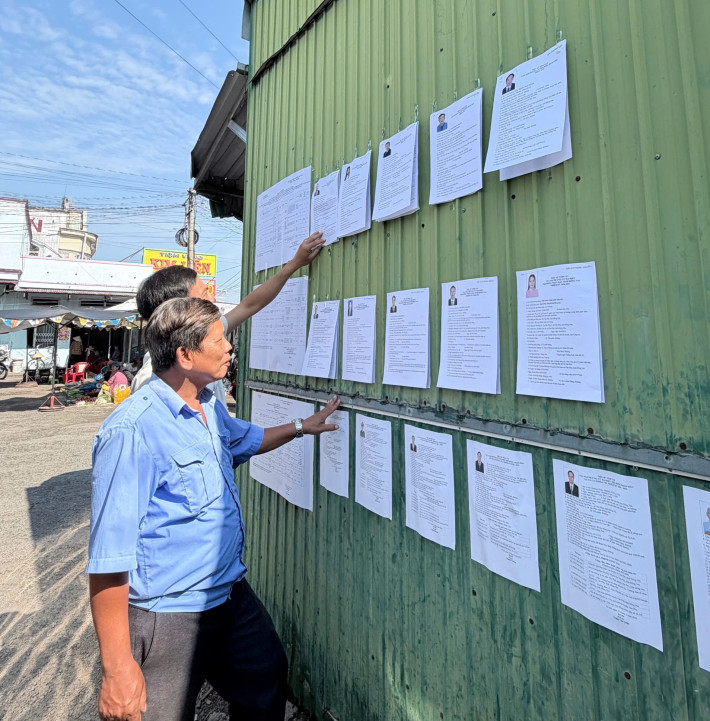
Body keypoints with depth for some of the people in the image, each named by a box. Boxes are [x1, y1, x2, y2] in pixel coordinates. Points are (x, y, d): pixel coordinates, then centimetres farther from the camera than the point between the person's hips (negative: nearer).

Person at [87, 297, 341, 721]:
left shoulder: (211, 407, 1)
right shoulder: (132, 431, -27)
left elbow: (245, 438, 23)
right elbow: (108, 558, -25)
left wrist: (301, 427, 22)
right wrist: (118, 668, -20)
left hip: (233, 593, 8)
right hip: (168, 617, -8)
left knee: (267, 683, 26)